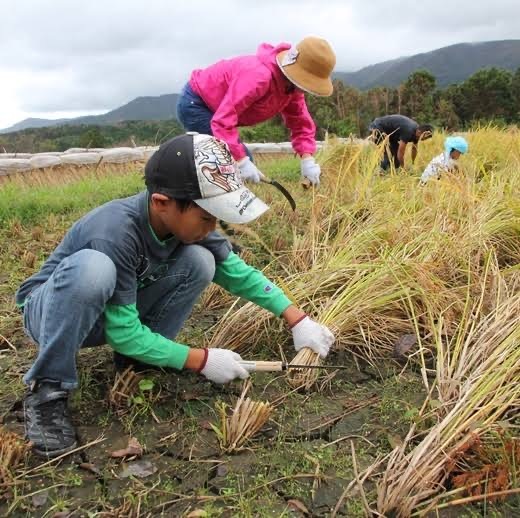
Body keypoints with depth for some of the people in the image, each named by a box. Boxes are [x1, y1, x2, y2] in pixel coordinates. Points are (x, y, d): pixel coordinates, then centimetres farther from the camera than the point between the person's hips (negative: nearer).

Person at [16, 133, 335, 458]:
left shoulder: (184, 220, -16)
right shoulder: (116, 233, -36)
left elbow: (240, 274, -5)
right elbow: (123, 333, -31)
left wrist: (298, 320, -10)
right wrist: (202, 360, -25)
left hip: (122, 309, 6)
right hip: (51, 311, -5)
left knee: (200, 261, -17)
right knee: (91, 267, -40)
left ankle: (138, 359, 0)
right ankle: (48, 390, -20)